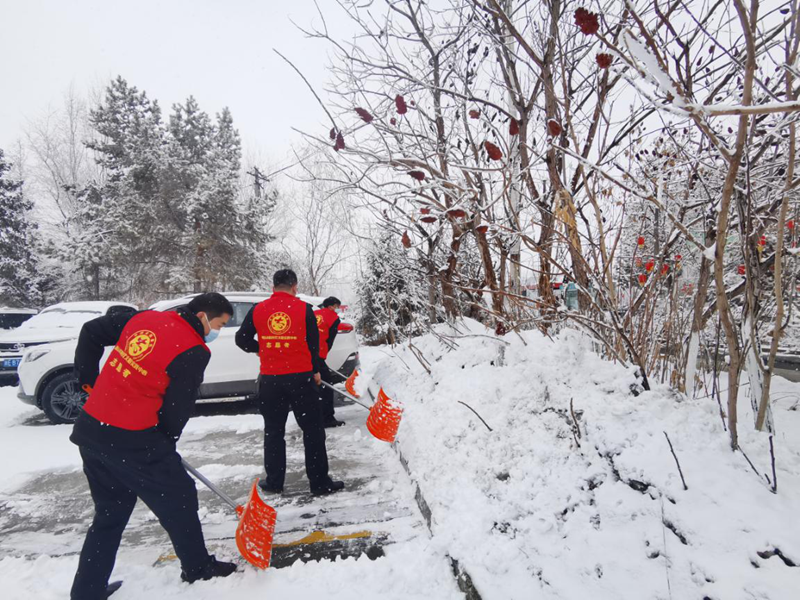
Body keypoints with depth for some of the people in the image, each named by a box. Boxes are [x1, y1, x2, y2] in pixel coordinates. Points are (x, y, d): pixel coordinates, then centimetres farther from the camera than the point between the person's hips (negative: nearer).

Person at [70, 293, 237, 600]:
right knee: (180, 499, 14)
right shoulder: (193, 351, -15)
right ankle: (198, 568, 33)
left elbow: (91, 331, 16)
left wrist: (88, 378, 22)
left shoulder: (145, 317, 6)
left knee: (110, 513, 24)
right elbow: (178, 408, -10)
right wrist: (166, 442, 8)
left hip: (90, 429, 8)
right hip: (132, 441, -7)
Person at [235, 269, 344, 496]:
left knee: (273, 431, 16)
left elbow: (242, 339, 6)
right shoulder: (304, 309, -4)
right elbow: (313, 342, -1)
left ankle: (274, 482, 24)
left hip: (270, 379, 3)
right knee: (312, 430, 6)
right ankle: (320, 482, 10)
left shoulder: (258, 310, 1)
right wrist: (315, 370, 11)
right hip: (301, 377, -2)